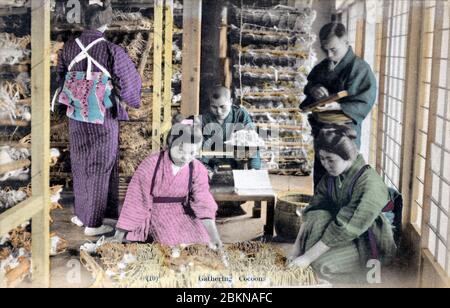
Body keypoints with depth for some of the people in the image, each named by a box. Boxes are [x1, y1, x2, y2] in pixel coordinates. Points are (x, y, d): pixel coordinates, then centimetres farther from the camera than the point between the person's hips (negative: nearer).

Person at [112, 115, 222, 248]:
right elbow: (136, 199, -13)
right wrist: (121, 232, -9)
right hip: (156, 215, -3)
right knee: (173, 245, -20)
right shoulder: (151, 165, -19)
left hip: (182, 214, 4)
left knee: (201, 241, -11)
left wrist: (214, 235, -26)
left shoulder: (198, 170, -9)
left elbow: (203, 203, -14)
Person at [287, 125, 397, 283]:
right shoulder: (331, 177, -3)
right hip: (348, 236, 7)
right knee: (318, 216, -20)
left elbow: (344, 229, -29)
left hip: (370, 244, -7)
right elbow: (312, 212, -7)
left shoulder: (370, 184, -26)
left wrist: (307, 257, -28)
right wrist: (296, 251, -16)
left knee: (324, 264, -29)